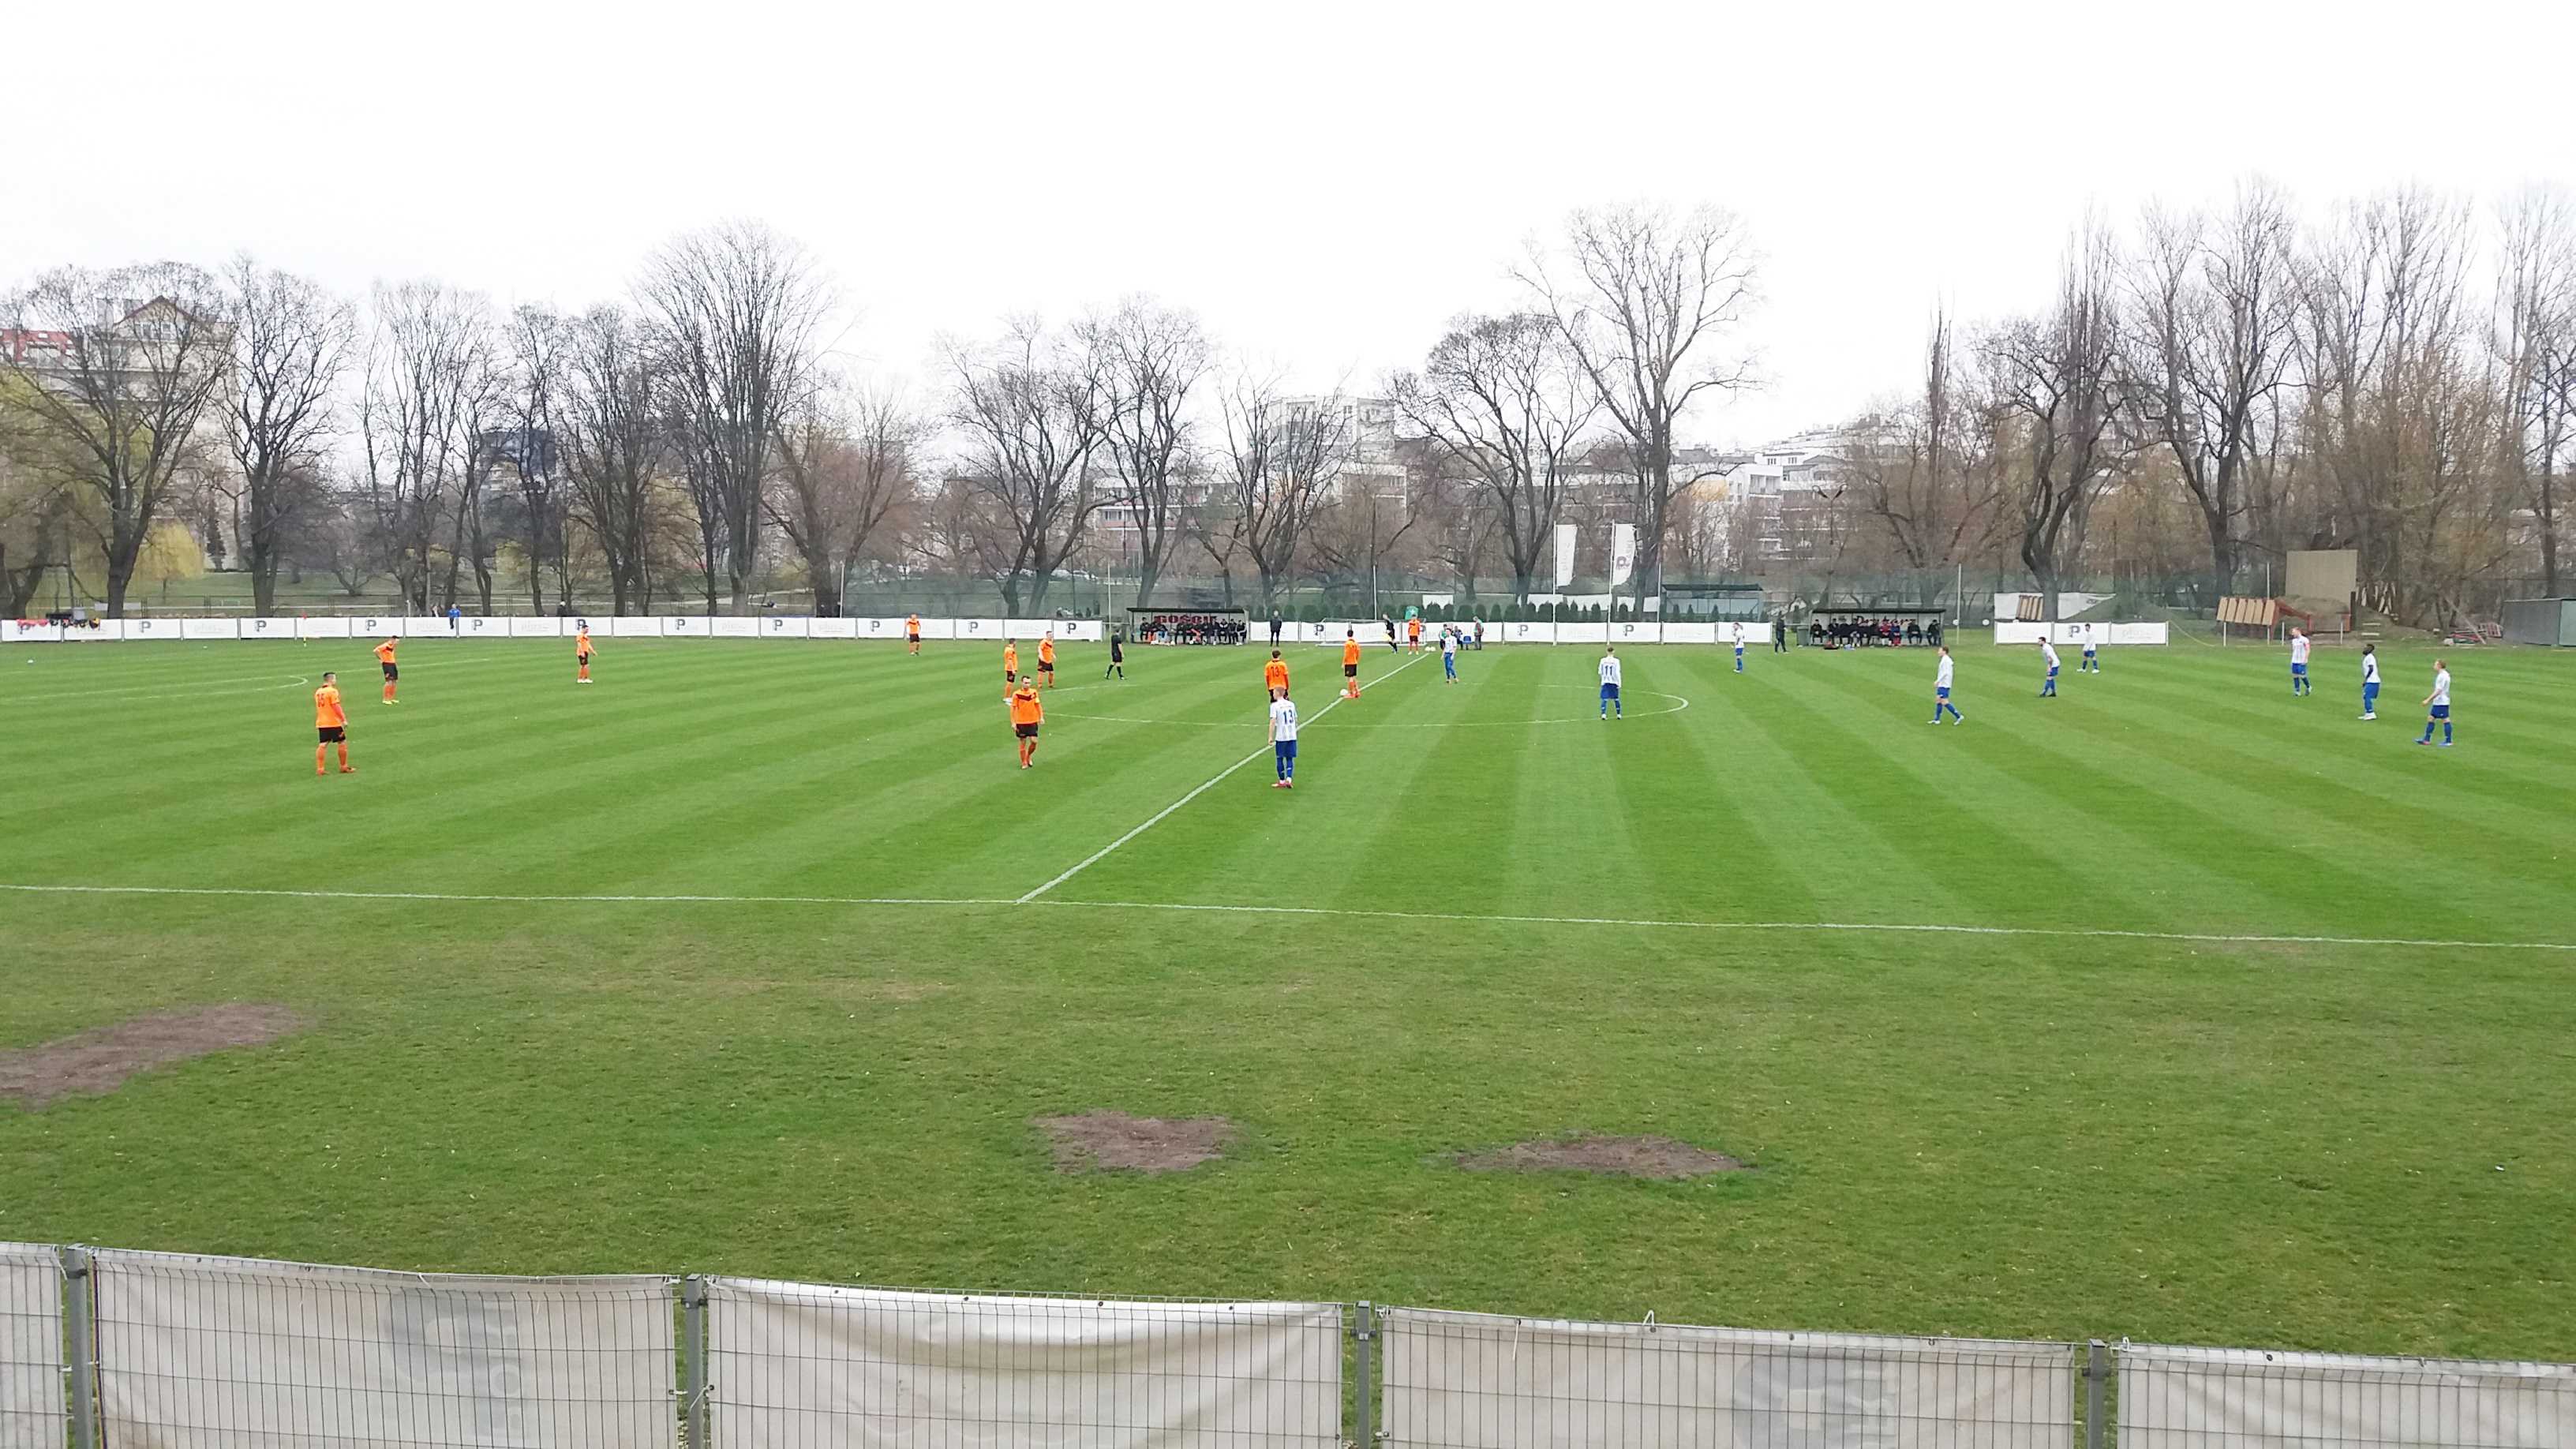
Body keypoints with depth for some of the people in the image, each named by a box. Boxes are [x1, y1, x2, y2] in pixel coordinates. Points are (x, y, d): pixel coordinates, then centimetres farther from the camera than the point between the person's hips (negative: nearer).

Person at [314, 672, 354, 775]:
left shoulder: (318, 692, 11)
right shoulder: (332, 691, -12)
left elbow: (317, 708, 18)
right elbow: (336, 707, -17)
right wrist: (344, 720, -14)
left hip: (321, 723, 7)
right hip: (333, 723, -7)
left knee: (323, 745, 5)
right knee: (342, 743, 6)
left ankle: (319, 769, 1)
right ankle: (344, 767, 12)